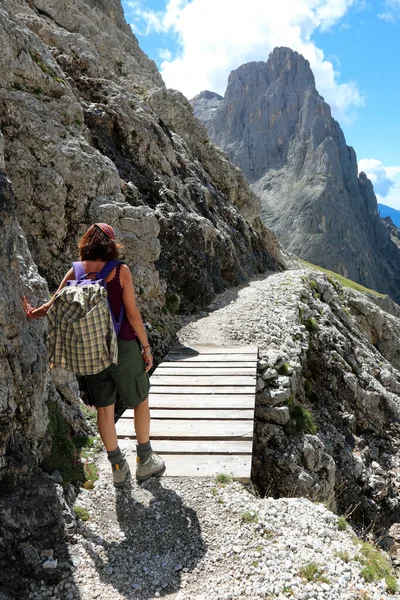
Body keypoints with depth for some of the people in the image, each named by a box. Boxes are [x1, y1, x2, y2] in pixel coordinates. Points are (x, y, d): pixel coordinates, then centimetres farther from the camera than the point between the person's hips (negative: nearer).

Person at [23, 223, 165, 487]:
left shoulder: (76, 271, -1)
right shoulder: (120, 270, -11)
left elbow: (55, 304, -1)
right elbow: (132, 313, -13)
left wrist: (32, 313, 19)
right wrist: (146, 347, -4)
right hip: (123, 348, -4)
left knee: (104, 408, 14)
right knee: (141, 401, 16)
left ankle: (118, 467, 26)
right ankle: (145, 461, 26)